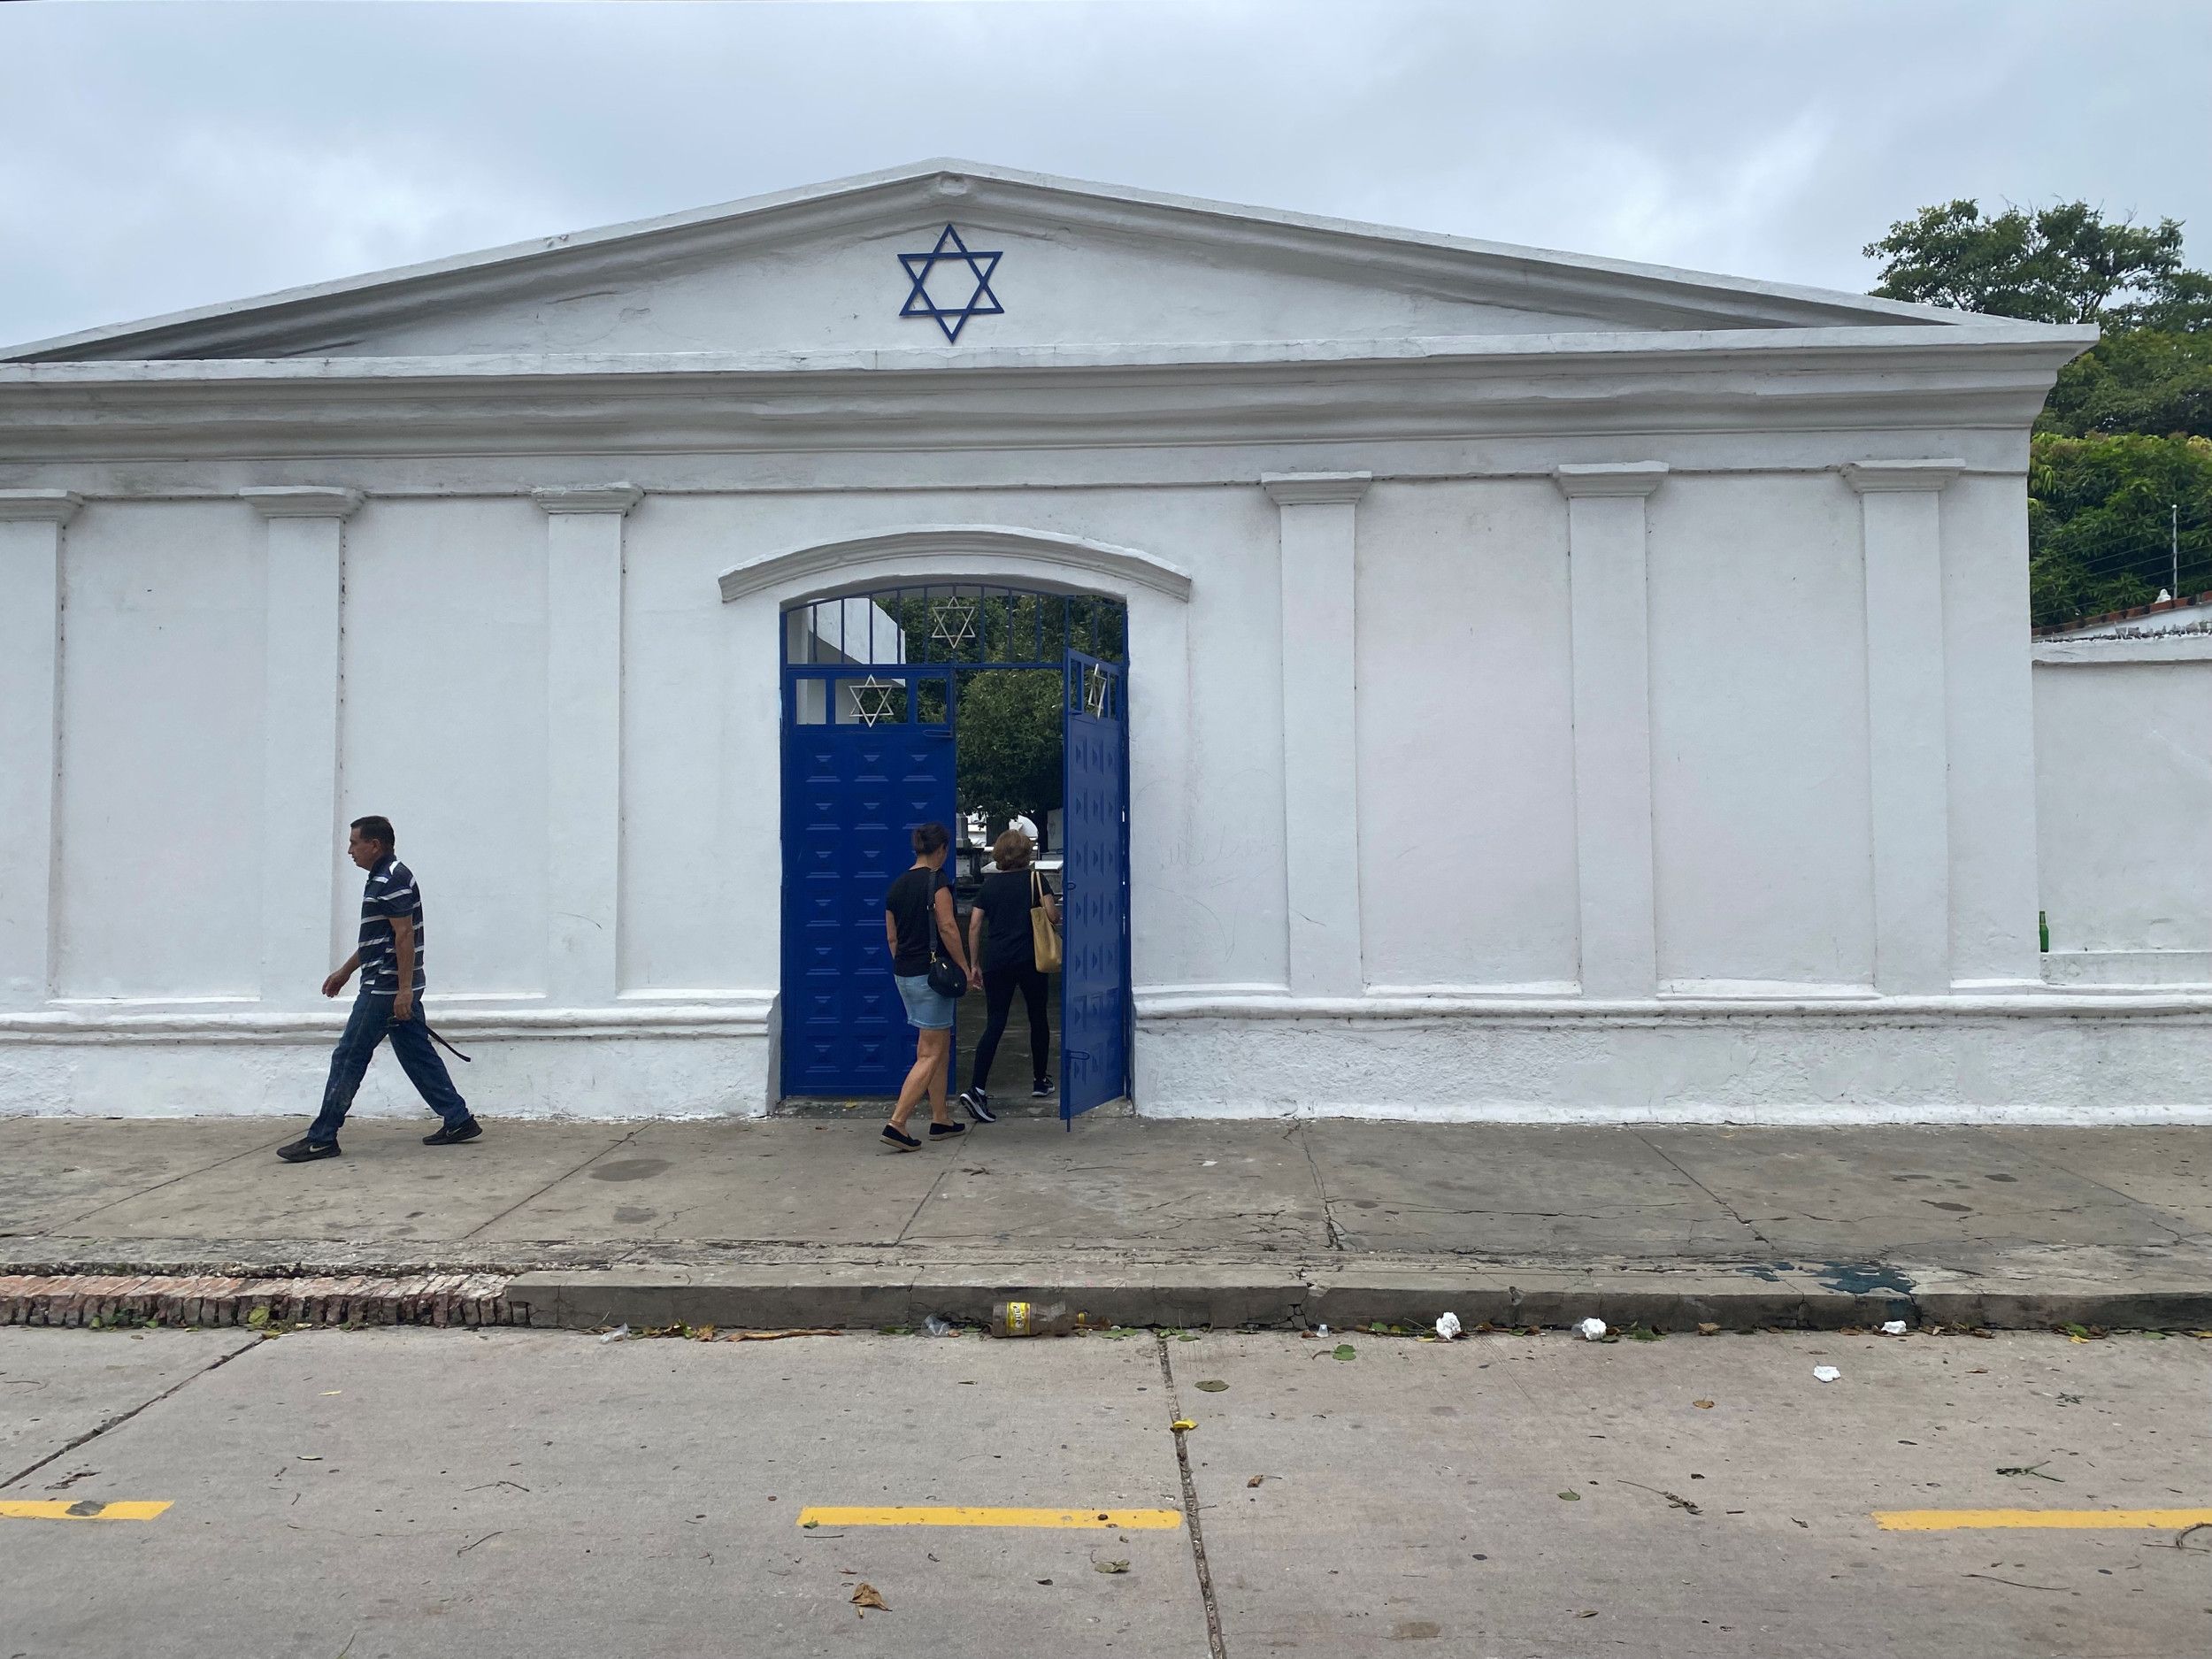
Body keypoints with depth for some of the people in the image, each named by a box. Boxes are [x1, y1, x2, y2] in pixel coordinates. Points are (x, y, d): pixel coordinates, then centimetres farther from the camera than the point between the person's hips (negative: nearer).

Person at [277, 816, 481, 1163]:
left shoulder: (393, 879, -15)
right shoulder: (382, 879, 18)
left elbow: (405, 935, -21)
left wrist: (404, 988, -23)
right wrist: (345, 971, 31)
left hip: (387, 987, -10)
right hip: (396, 987, 10)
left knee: (348, 1058, -4)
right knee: (417, 1056, 11)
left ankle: (321, 1138, 2)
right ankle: (459, 1121, 13)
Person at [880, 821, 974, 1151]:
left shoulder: (896, 886, 11)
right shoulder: (937, 880, -11)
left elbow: (891, 936, 14)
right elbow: (947, 928, -18)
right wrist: (965, 968, -12)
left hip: (904, 974, 8)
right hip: (931, 973, -8)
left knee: (941, 1046, 18)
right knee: (930, 1054, -4)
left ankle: (941, 1119, 23)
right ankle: (897, 1124, -13)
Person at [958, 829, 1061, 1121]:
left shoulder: (989, 883, 8)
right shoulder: (1035, 879, -1)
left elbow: (974, 926, 4)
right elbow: (1052, 916, -9)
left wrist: (974, 964, 10)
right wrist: (1057, 916, 14)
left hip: (995, 962, 2)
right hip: (1029, 960, -2)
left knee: (995, 1025, 0)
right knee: (1038, 1017, 17)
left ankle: (977, 1089, -15)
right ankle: (1039, 1081, 26)